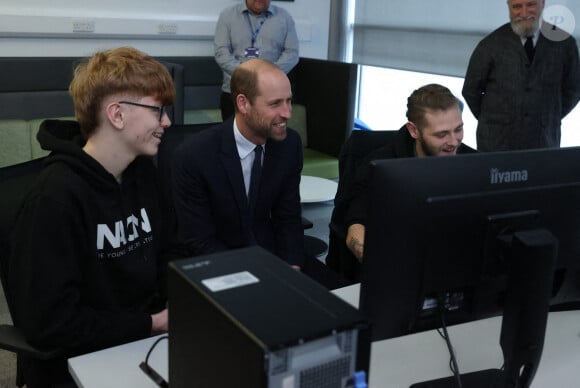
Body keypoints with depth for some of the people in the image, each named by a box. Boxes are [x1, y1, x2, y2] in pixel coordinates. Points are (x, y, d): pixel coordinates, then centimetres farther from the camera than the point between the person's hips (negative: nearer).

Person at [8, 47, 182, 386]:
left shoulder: (144, 171, 3)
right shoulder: (56, 197, -21)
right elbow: (49, 323, -22)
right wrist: (153, 323, -17)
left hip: (145, 337, 7)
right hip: (77, 361, -7)